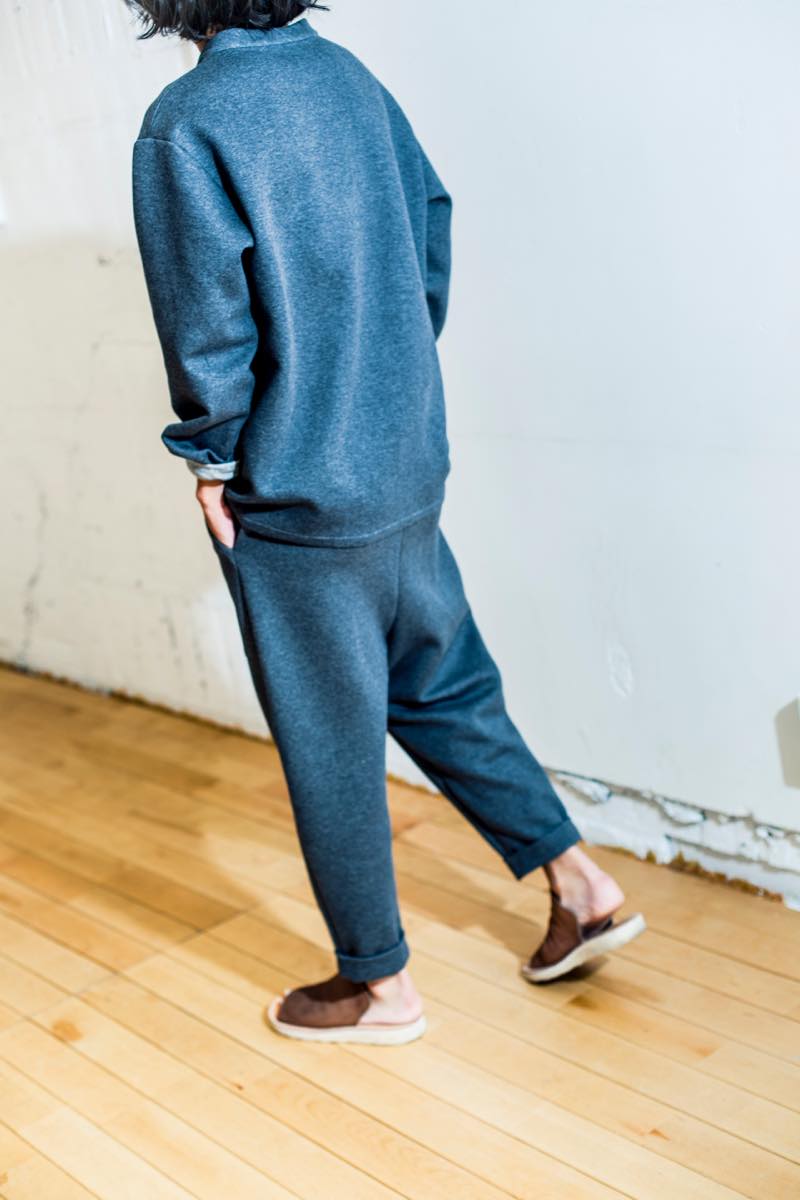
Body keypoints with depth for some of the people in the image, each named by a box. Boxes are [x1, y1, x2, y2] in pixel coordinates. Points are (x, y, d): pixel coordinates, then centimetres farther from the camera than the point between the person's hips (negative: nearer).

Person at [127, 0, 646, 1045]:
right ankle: (579, 882, 27)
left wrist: (212, 455, -4)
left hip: (295, 498, -7)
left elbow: (207, 313, -18)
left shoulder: (187, 122, -15)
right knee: (443, 688, 21)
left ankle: (380, 985, 23)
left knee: (330, 744, 7)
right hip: (409, 466, 7)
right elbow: (433, 221, 12)